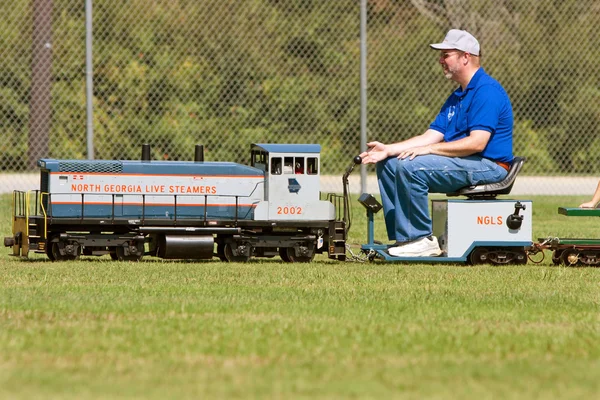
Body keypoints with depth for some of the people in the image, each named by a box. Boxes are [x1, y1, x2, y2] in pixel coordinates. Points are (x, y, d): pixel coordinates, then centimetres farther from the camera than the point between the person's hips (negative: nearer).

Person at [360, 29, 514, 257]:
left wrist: (428, 149, -22)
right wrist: (388, 149, 1)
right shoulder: (457, 96, 19)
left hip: (488, 165, -10)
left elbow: (477, 143, -23)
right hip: (461, 163, 10)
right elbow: (431, 136, 13)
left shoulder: (487, 91, -14)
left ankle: (420, 240, -20)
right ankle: (402, 238, -3)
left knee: (410, 166, -27)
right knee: (388, 164, 4)